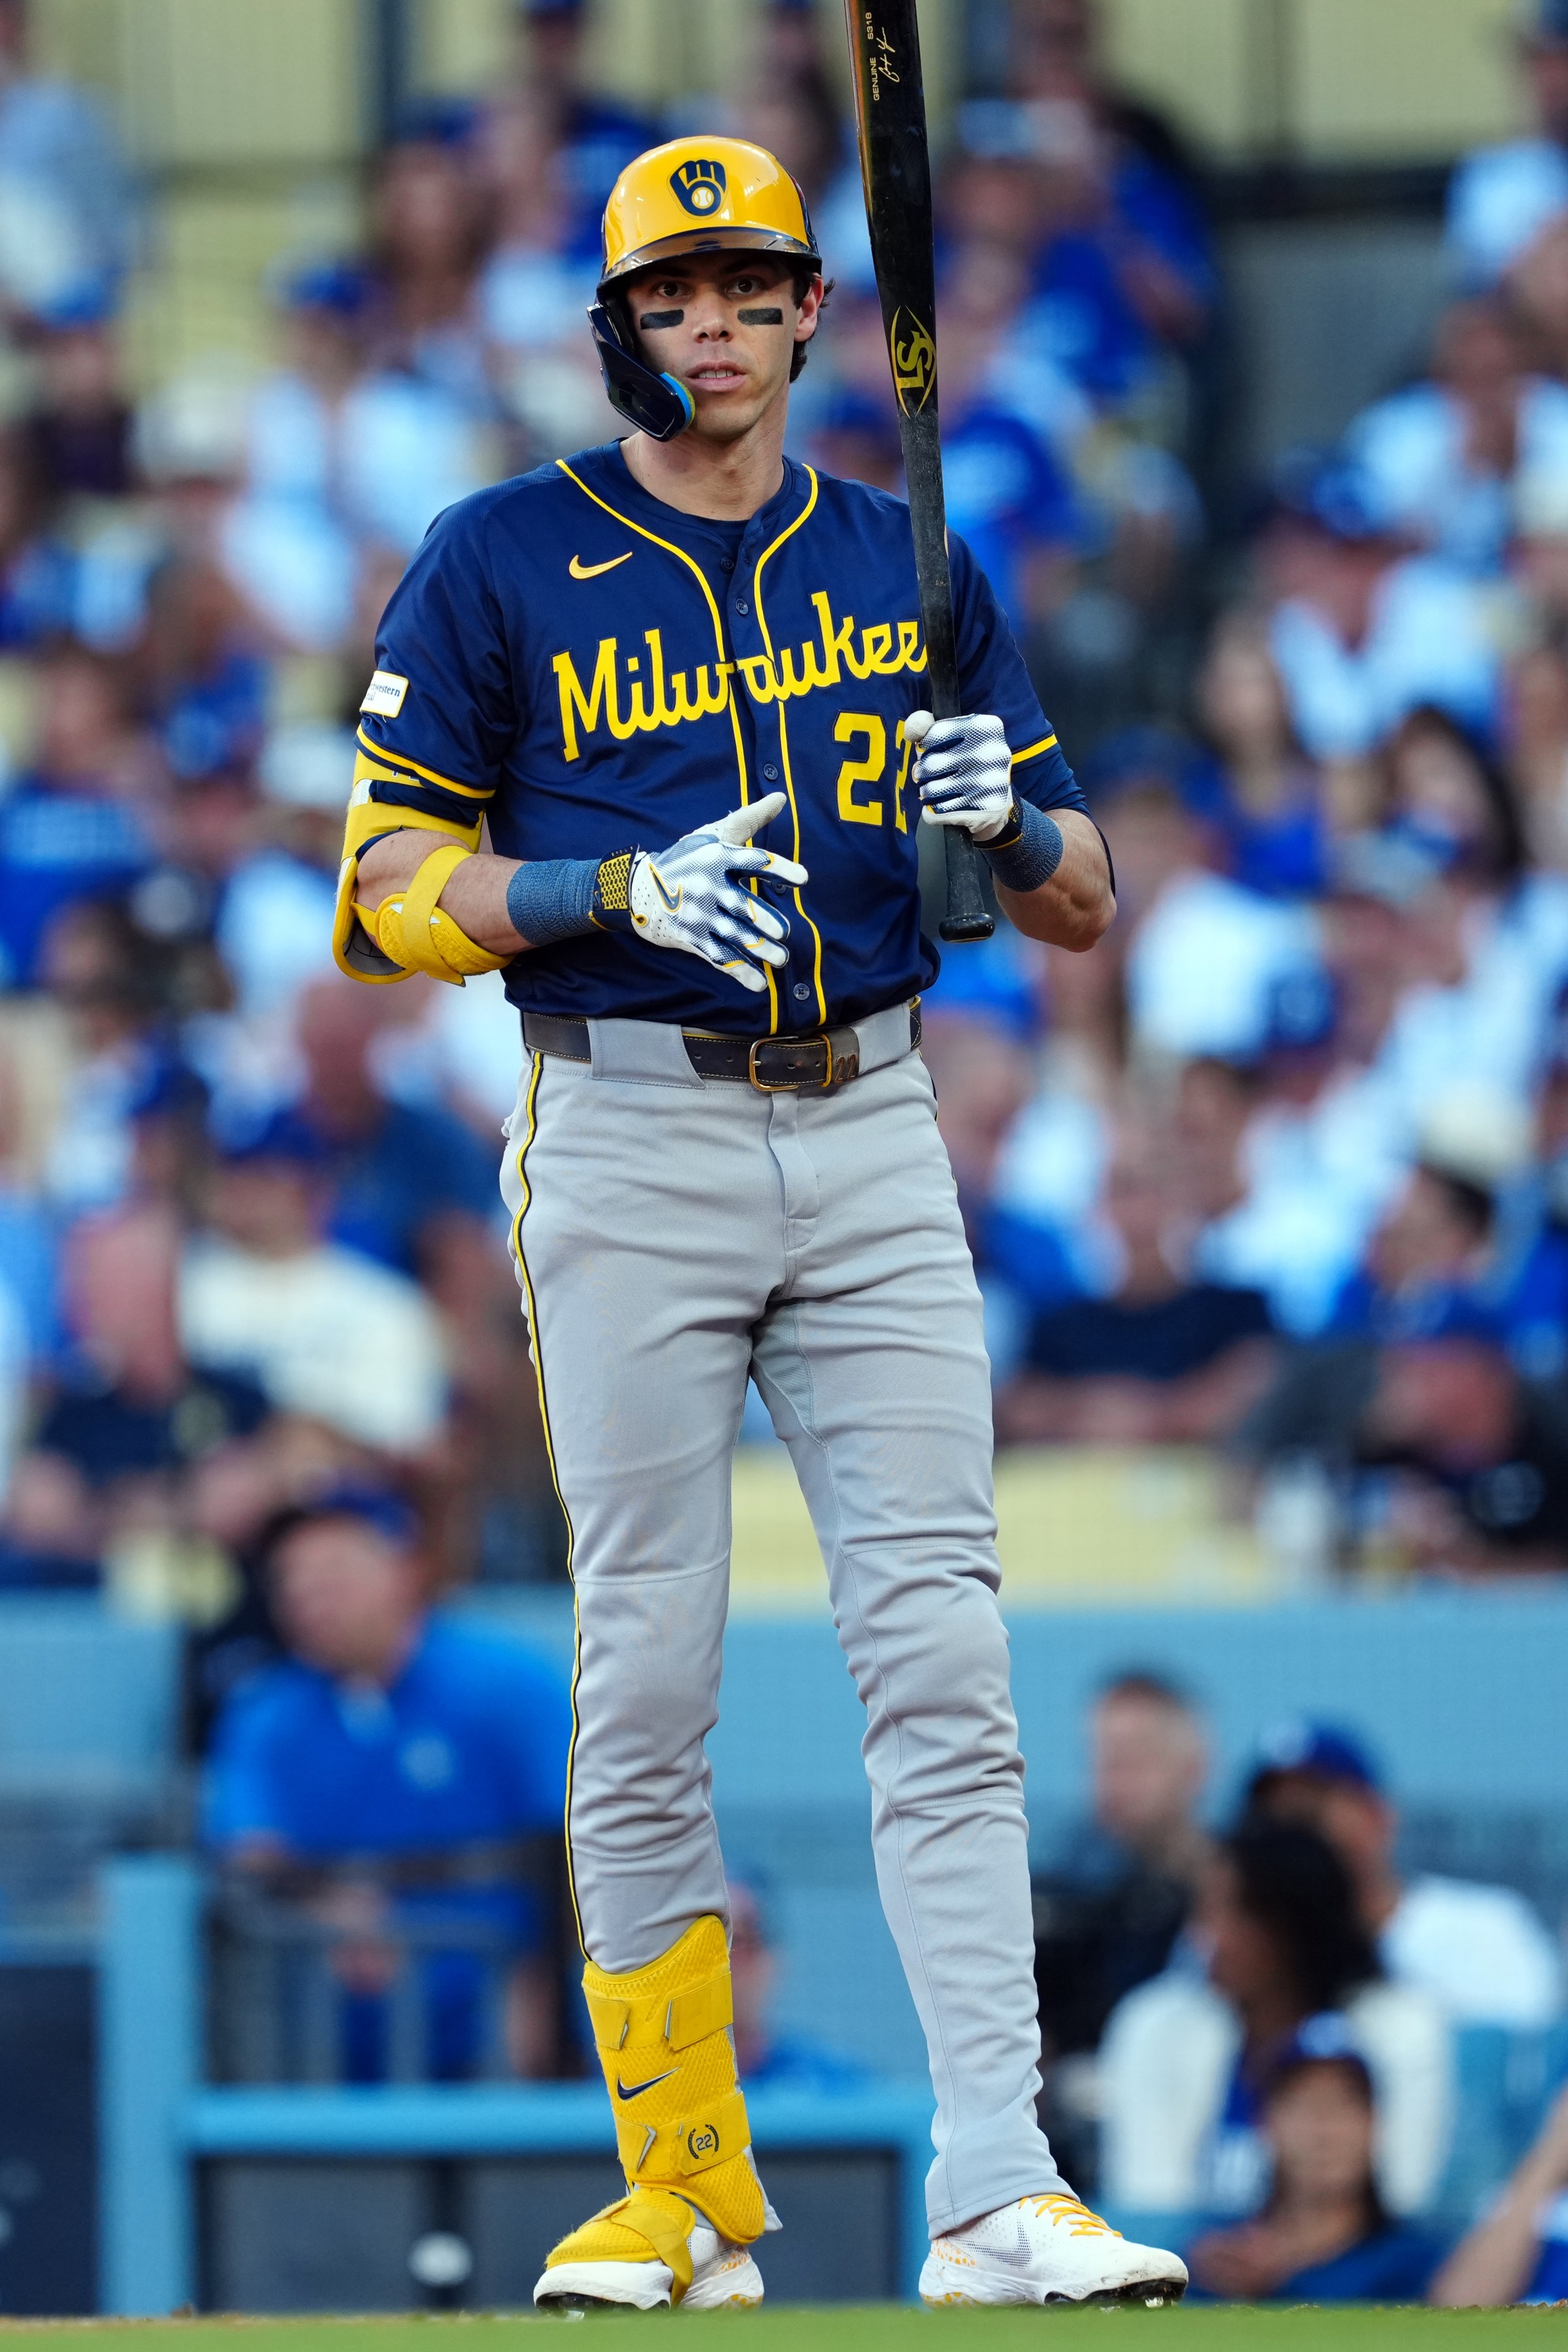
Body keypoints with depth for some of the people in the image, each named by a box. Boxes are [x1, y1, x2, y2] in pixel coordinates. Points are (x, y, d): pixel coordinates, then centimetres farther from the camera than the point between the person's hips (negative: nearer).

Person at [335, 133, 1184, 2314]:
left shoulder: (909, 566, 12)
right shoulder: (502, 563, 3)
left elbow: (1084, 903, 13)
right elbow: (393, 889, -1)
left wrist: (1009, 814, -10)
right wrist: (629, 886, -17)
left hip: (874, 1135, 2)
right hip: (631, 1145, -2)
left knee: (942, 1657, -8)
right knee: (649, 1680, -1)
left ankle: (995, 2197, -14)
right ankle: (684, 2196, 9)